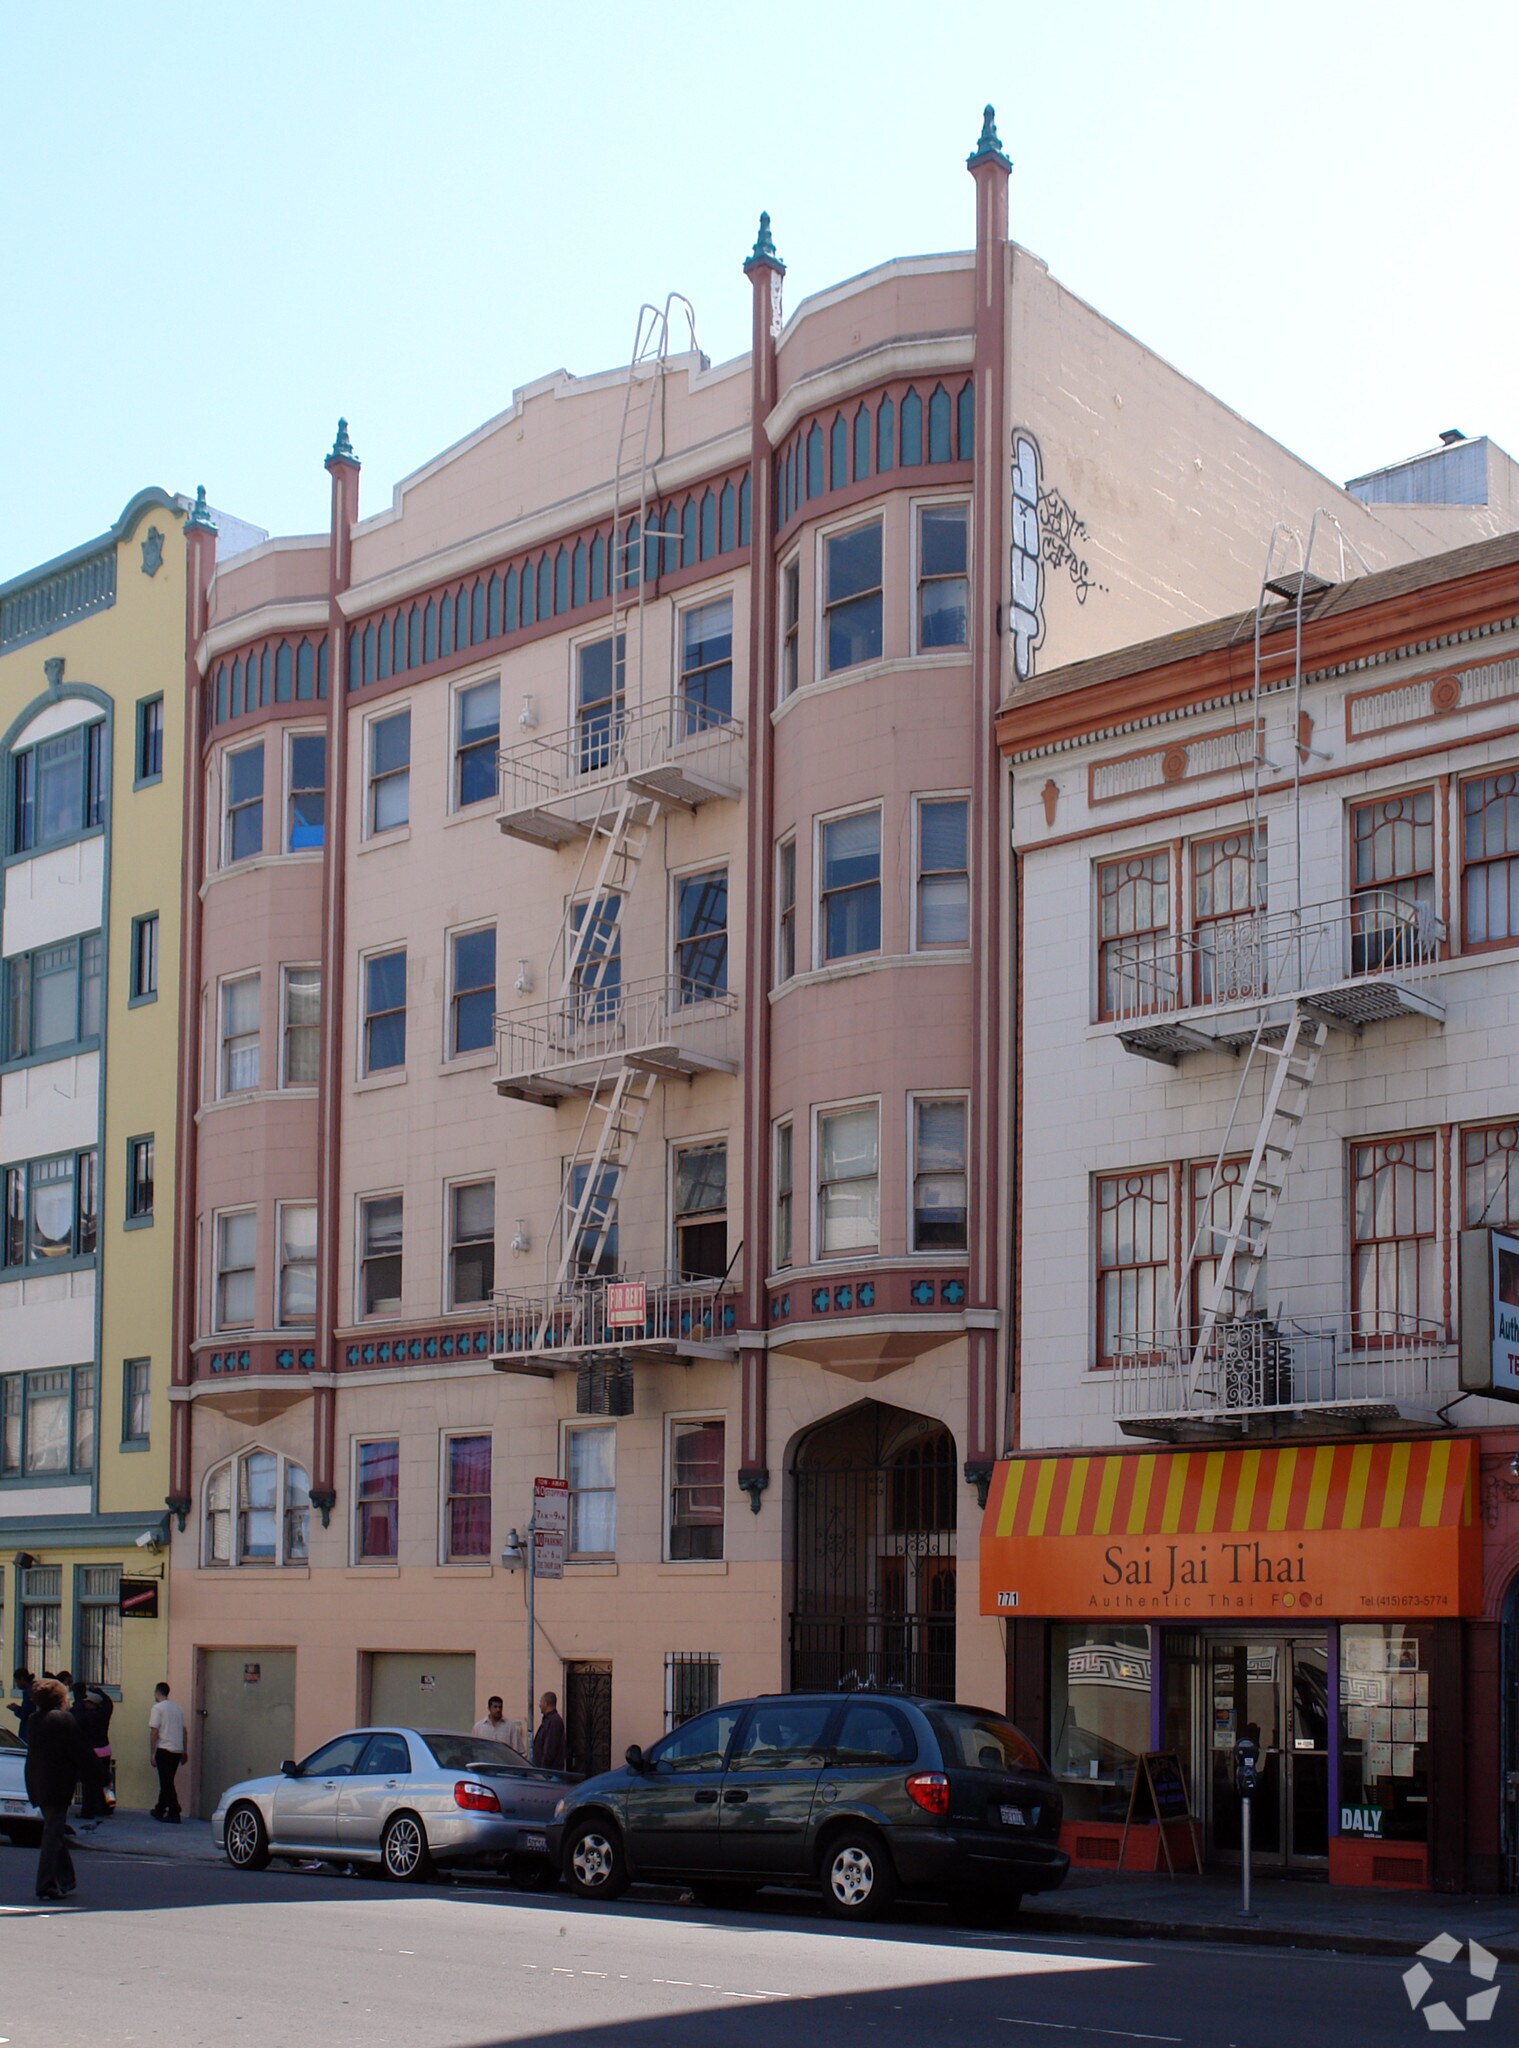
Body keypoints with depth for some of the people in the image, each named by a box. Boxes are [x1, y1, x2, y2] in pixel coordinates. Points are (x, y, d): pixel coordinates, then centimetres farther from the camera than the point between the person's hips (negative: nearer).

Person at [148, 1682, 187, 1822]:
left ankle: (174, 1813, -9)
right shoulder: (177, 1707, 14)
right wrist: (184, 1752, 21)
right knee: (167, 1781, 17)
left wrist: (152, 1753, -8)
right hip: (177, 1750, 7)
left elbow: (154, 1732, -11)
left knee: (166, 1782, -4)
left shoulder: (158, 1708, -6)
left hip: (164, 1750, -7)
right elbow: (184, 1730, 16)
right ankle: (160, 1810, 28)